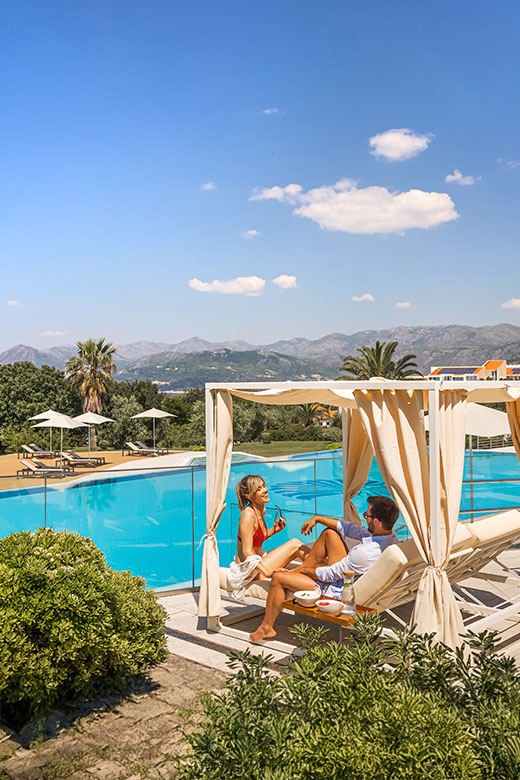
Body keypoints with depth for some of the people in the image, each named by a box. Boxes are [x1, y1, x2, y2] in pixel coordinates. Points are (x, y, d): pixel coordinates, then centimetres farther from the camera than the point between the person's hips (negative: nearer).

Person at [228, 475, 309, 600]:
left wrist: (275, 529, 2)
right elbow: (247, 552, -25)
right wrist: (268, 573, -33)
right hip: (248, 571, -9)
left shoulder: (262, 510, 6)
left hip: (257, 562, 9)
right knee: (294, 544, -11)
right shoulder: (248, 515, -22)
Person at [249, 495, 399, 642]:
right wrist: (317, 518, 4)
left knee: (278, 578, -2)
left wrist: (304, 570, -6)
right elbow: (351, 528, -1)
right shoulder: (389, 535, -14)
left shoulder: (364, 553, -39)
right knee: (330, 532, 12)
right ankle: (300, 569, 26)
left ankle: (267, 627, 20)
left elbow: (330, 574, -24)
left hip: (337, 591, -9)